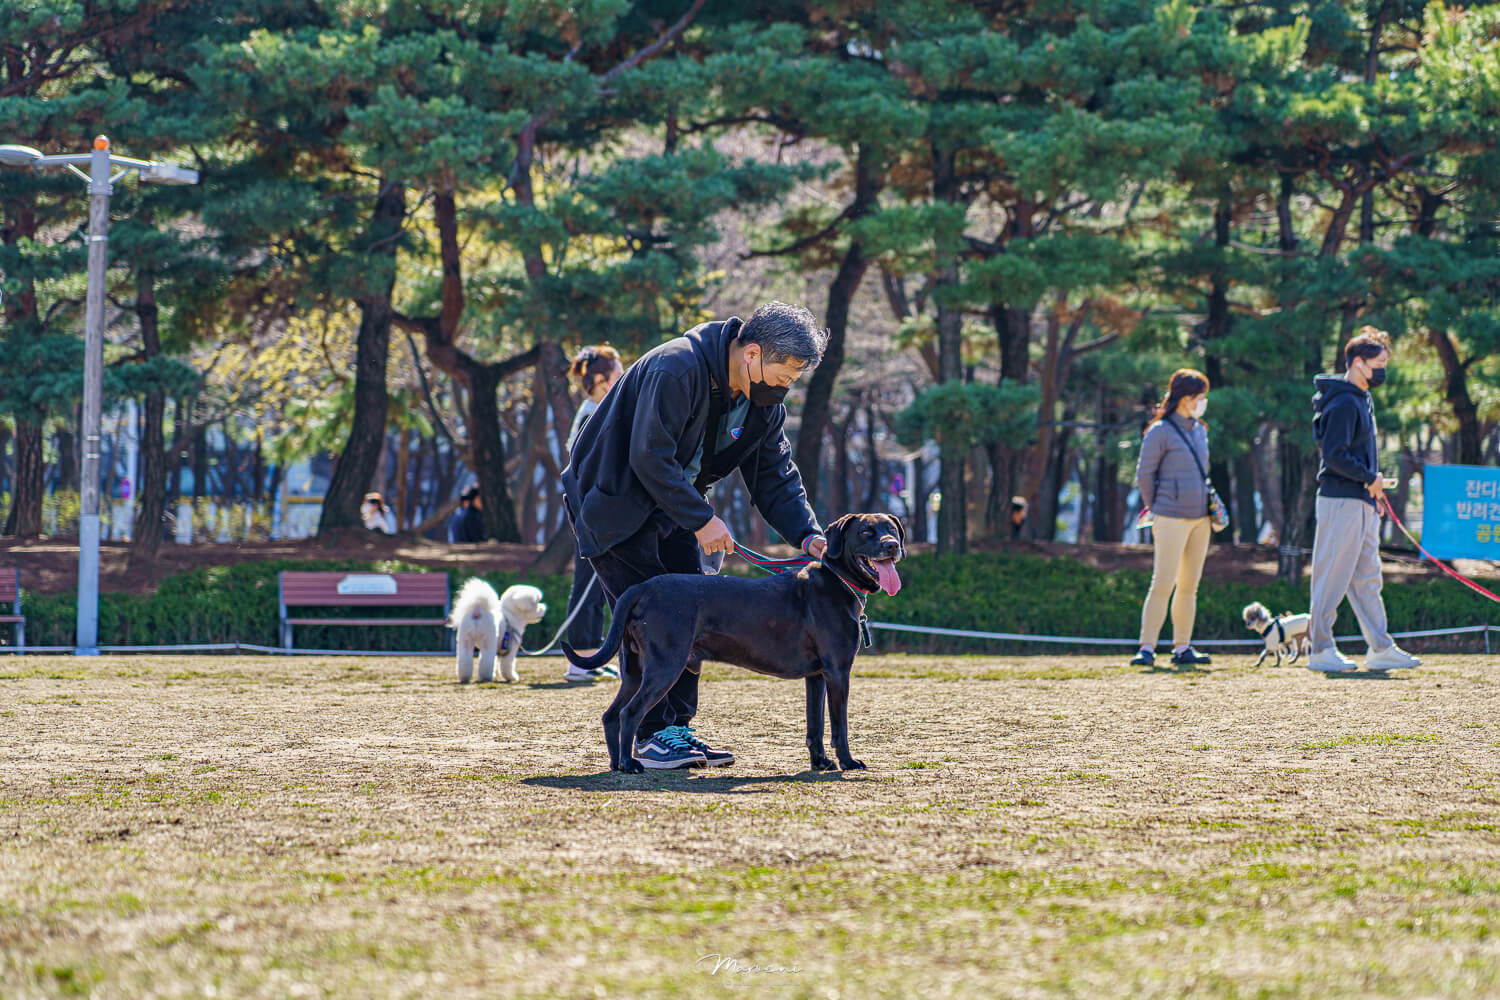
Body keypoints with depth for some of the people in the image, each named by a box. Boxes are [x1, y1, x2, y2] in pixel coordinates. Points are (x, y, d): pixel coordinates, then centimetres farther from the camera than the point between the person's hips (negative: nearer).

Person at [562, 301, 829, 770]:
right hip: (613, 499, -8)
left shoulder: (762, 403, -3)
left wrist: (807, 534, -15)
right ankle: (651, 735, -9)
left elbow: (776, 476, 2)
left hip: (671, 504, 8)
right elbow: (649, 457, -31)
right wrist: (701, 519, -28)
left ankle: (677, 727, 9)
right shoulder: (677, 369, -29)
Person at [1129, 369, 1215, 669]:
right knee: (1163, 584, -11)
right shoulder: (1160, 432, -9)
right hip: (1171, 518, -7)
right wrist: (1154, 508, 2)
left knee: (1189, 586, 8)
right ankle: (1147, 648, -10)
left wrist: (1210, 502, 15)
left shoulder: (1199, 429, 13)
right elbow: (1144, 473, -4)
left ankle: (1182, 647, 12)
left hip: (1200, 518, 7)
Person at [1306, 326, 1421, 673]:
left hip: (1362, 502, 10)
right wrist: (1370, 478, -14)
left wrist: (1372, 483, 10)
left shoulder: (1362, 400, 17)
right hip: (1342, 500, -10)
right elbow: (1334, 455, -22)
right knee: (1333, 576, -5)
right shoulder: (1344, 402, -15)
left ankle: (1380, 648, 14)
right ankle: (1321, 650, -1)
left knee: (1367, 578, 11)